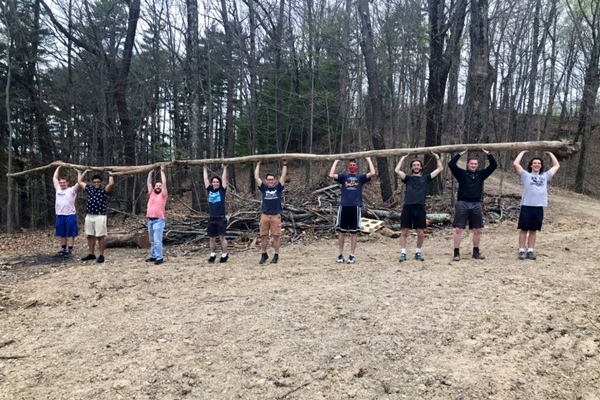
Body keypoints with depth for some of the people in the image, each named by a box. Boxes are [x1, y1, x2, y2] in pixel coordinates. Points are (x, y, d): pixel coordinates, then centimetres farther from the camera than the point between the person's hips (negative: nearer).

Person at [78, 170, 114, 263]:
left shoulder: (104, 190, 0)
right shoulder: (89, 189, 14)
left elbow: (111, 183, -17)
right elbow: (80, 181, 23)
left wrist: (110, 175, -3)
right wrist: (85, 172, 25)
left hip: (100, 216, -5)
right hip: (89, 216, 6)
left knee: (100, 236, -3)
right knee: (90, 236, 11)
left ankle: (101, 255, 2)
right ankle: (91, 254, 22)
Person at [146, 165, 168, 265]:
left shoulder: (163, 195, 3)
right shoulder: (151, 193, 16)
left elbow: (164, 182, -4)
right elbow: (148, 182, 20)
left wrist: (162, 171, 2)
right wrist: (151, 172, 19)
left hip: (159, 221, -6)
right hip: (150, 220, 6)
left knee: (157, 240, -10)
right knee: (152, 241, 13)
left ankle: (159, 258, -7)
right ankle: (153, 256, 22)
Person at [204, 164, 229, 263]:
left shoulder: (222, 190, 1)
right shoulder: (209, 190, 9)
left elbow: (224, 179, 0)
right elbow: (205, 179, 14)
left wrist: (225, 168, 6)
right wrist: (205, 169, 21)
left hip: (221, 218, -3)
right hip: (211, 218, 4)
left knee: (222, 237, -2)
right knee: (212, 238, 9)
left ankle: (224, 255, 6)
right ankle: (212, 255, 20)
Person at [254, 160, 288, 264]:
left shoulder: (278, 188, 5)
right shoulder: (264, 188, 7)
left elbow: (283, 176, 1)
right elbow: (256, 177, 5)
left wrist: (284, 165, 3)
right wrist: (258, 164, 9)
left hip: (276, 216, -1)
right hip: (264, 215, 2)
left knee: (276, 236, 1)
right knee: (263, 236, 5)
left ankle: (276, 255, 11)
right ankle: (264, 255, 18)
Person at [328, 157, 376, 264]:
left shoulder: (360, 178, 11)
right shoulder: (343, 176, 11)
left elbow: (373, 173, -3)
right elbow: (331, 175, -5)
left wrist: (369, 160, 6)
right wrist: (336, 161, 3)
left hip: (355, 207, 0)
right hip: (344, 206, 0)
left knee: (354, 232, 4)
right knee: (341, 231, 3)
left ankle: (352, 255, 11)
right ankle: (341, 254, 12)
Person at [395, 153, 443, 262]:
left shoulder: (425, 178, 14)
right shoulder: (408, 178, 11)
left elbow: (440, 169, 14)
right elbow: (397, 170, -3)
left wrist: (437, 157, 16)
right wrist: (403, 158, 4)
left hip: (420, 208, 1)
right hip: (408, 207, -1)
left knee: (421, 233, 3)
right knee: (404, 231, 0)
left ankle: (418, 252, 20)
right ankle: (403, 253, 7)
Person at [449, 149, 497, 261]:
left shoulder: (481, 174, 10)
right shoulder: (462, 173, 3)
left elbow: (494, 165, 7)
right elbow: (451, 164, -9)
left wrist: (488, 154, 3)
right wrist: (460, 154, -7)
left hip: (476, 205, 3)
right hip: (462, 204, -3)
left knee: (477, 230, 10)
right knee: (458, 229, -5)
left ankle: (476, 252, 23)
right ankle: (456, 253, 0)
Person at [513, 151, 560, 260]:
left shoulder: (545, 176, 15)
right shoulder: (526, 175, 4)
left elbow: (557, 165, 22)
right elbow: (515, 163, -5)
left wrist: (550, 153, 24)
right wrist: (523, 152, 5)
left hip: (539, 207, 4)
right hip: (526, 206, -3)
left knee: (533, 230, 10)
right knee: (524, 229, 2)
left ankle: (530, 251, 16)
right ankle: (521, 251, 6)